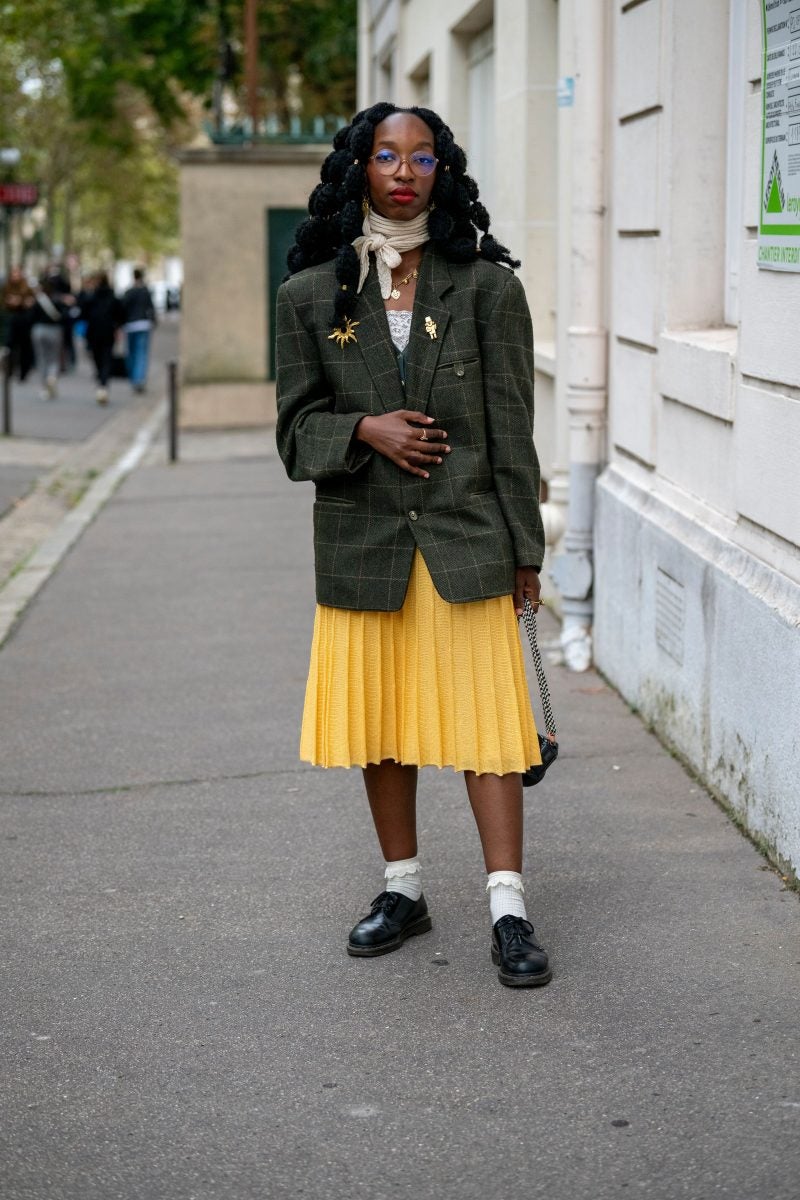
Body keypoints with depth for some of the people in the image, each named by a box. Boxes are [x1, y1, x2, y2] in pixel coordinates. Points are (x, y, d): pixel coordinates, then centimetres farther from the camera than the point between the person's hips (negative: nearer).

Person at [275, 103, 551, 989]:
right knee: (379, 720, 11)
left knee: (482, 716, -4)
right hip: (361, 544, 3)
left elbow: (511, 428, 0)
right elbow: (296, 431, 6)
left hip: (465, 542, -2)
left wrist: (525, 549, -1)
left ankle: (508, 911, 0)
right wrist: (366, 430, -14)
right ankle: (402, 889, 26)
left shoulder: (486, 286, 0)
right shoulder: (311, 295, 4)